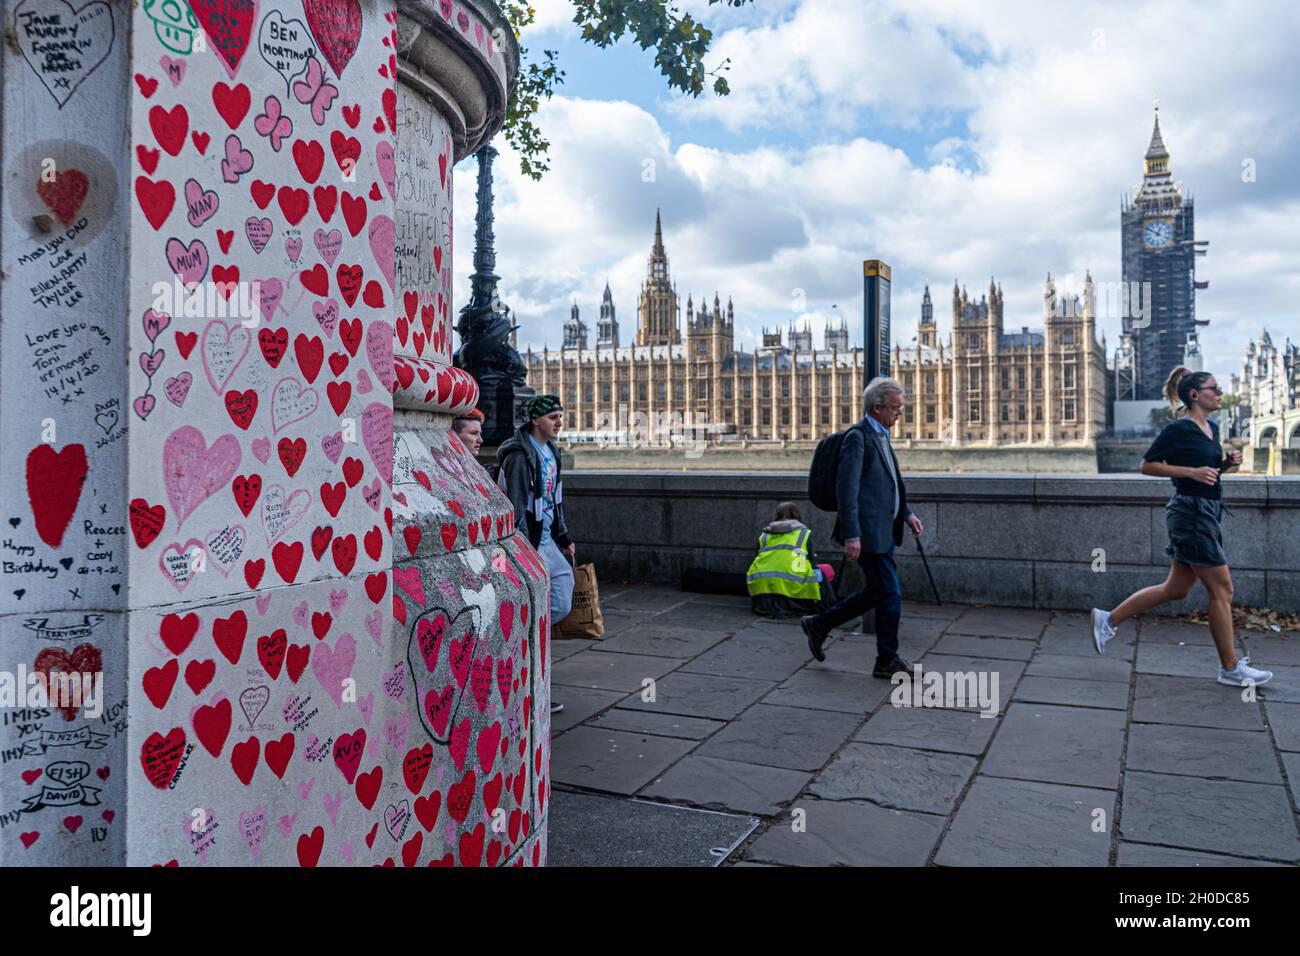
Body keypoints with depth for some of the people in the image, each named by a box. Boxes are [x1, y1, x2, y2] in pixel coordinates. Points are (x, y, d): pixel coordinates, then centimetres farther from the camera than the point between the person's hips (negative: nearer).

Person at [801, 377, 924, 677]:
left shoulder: (880, 436, 15)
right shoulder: (858, 437, -15)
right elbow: (846, 489, -20)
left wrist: (907, 514, 18)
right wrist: (851, 535, -23)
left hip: (882, 531, 10)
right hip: (868, 533, -10)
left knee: (876, 593, 16)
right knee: (890, 595, -1)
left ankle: (819, 624, 28)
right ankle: (887, 661, 14)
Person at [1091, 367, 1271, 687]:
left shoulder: (1212, 427, 13)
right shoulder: (1179, 429, -13)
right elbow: (1147, 465, -11)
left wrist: (1227, 463, 4)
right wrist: (1192, 472, -19)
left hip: (1207, 513, 9)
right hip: (1191, 513, -9)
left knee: (1176, 589, 12)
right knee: (1222, 589, -3)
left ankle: (1108, 619, 19)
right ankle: (1230, 668, 8)